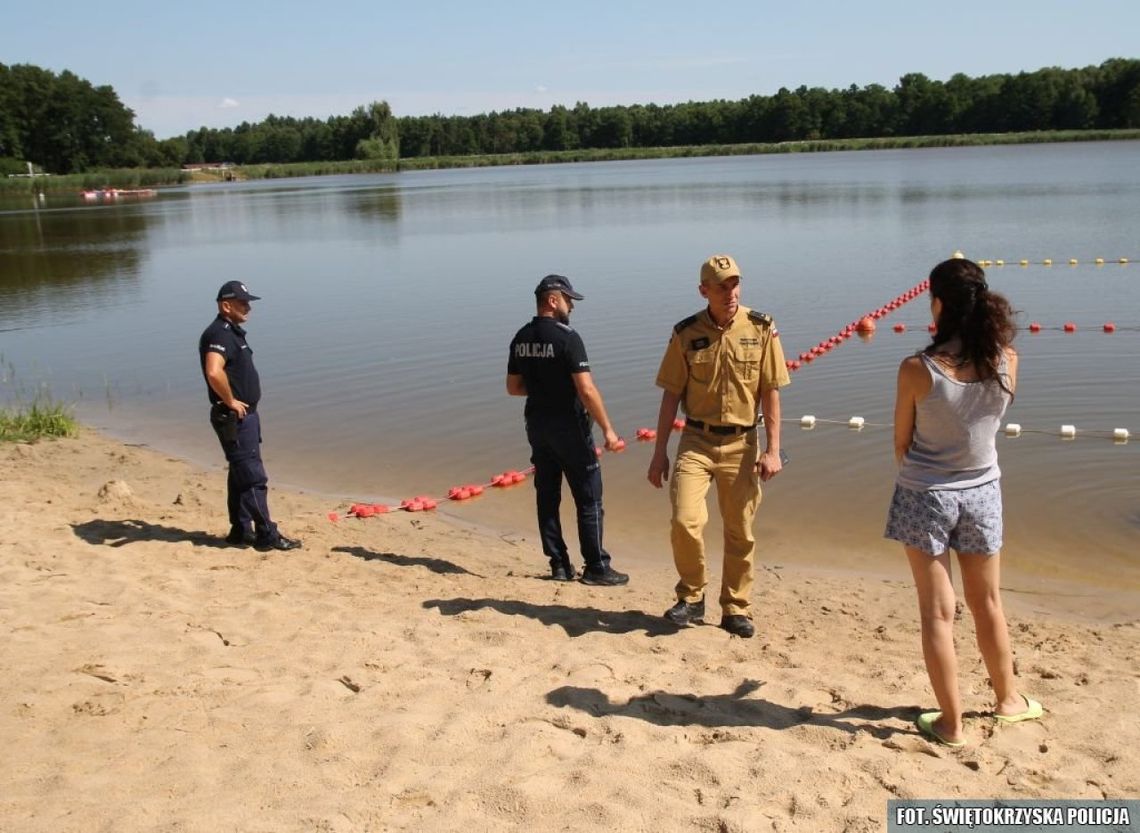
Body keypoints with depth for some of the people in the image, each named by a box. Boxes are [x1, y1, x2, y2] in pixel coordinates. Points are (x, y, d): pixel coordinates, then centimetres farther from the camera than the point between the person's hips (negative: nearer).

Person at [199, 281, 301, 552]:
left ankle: (241, 532, 22)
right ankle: (267, 536, -1)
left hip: (245, 415, 10)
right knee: (253, 478, -6)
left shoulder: (232, 332, 15)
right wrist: (231, 401, -23)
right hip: (234, 417, -10)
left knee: (241, 476, 14)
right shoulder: (219, 334, -18)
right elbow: (214, 372, -36)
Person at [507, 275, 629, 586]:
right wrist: (607, 429, -15)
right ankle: (596, 568, 7)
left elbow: (513, 387, 12)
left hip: (537, 425, 7)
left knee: (547, 497, 11)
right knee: (589, 498, 2)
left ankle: (559, 565, 17)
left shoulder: (521, 338, 5)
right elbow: (587, 390, -21)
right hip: (568, 426, -7)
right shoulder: (567, 338, -17)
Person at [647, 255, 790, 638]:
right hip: (696, 441, 0)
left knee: (740, 533, 6)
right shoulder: (686, 333, -1)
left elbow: (770, 394, 0)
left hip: (741, 443, 0)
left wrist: (772, 450, -6)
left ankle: (736, 610, 23)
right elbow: (671, 395, 3)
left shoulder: (761, 329, -2)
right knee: (685, 522, -13)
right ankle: (691, 598, 10)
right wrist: (660, 452, 1)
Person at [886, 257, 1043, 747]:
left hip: (925, 496, -3)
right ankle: (1008, 699, 41)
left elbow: (902, 445, -8)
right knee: (987, 604, 23)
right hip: (982, 494, 4)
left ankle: (950, 723, 17)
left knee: (937, 612, 8)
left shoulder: (917, 370, -21)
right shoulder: (1005, 361, -12)